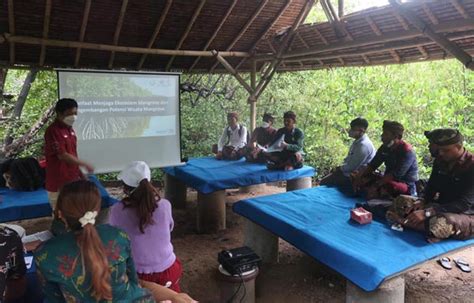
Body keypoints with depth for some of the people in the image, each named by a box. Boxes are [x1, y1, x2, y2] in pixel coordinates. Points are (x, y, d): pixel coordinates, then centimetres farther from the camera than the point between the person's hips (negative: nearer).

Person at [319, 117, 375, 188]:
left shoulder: (363, 145, -25)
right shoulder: (357, 141, 8)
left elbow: (352, 167, -24)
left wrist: (339, 168, -8)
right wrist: (340, 167, 3)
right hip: (349, 172, 10)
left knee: (324, 183, -13)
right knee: (324, 180, 9)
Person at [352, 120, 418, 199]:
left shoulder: (407, 151, -19)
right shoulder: (385, 147, 4)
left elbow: (396, 175, -27)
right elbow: (372, 165, 3)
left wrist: (376, 185, -30)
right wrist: (359, 176, -14)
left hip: (406, 185, -7)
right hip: (389, 180, 7)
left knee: (387, 186, -42)